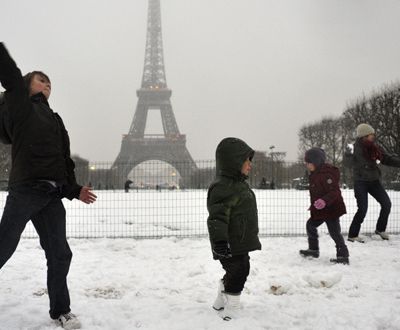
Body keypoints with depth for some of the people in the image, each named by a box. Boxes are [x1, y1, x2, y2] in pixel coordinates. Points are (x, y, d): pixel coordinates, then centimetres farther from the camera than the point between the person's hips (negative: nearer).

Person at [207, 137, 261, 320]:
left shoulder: (239, 184, 14)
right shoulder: (221, 186, -21)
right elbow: (217, 216, -27)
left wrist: (250, 238, 31)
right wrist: (219, 239, -35)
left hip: (241, 242, 11)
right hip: (230, 245, -11)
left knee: (238, 272, 20)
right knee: (237, 273, -6)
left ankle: (221, 302, 37)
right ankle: (231, 309, 7)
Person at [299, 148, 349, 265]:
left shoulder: (326, 174, -23)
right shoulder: (314, 175, 10)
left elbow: (334, 192, -28)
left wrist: (324, 201, -43)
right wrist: (313, 205, 25)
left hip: (331, 209, -11)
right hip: (320, 211, 11)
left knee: (334, 232, -8)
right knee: (310, 225, 20)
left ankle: (343, 256, -1)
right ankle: (313, 249, 33)